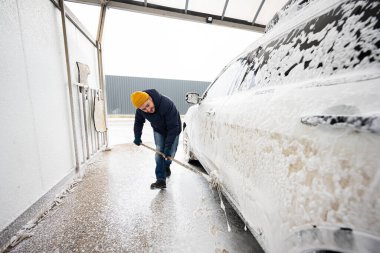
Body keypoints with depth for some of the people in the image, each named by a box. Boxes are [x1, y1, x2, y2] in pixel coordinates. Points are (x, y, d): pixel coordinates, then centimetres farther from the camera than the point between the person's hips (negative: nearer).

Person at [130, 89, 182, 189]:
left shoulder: (167, 104, -41)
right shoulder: (140, 109, -23)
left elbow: (173, 128, -36)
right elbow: (138, 122, 1)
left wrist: (168, 147, -34)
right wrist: (137, 137, -3)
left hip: (173, 130, -3)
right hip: (158, 130, 3)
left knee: (170, 153, 2)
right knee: (159, 152, -8)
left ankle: (166, 166, 36)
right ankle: (161, 180, 1)